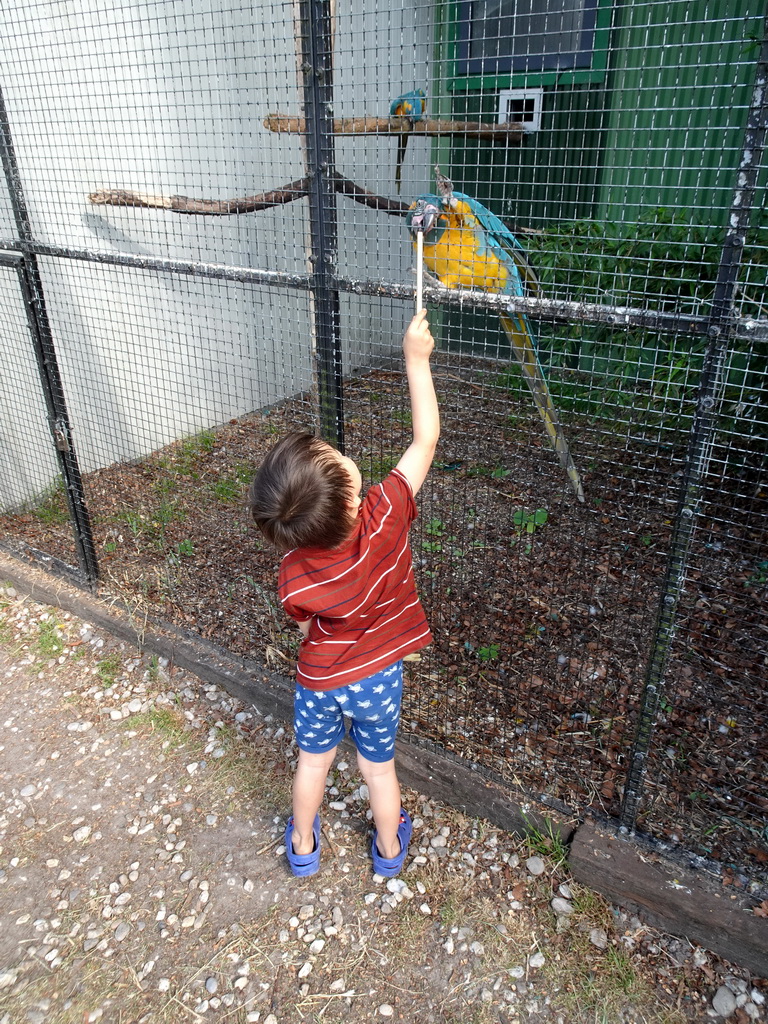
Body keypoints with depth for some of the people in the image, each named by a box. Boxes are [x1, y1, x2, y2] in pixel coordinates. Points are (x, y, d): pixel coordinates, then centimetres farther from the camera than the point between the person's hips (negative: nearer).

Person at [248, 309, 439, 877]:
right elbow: (426, 439, -25)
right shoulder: (386, 515, -34)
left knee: (314, 761, 27)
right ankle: (389, 848, 51)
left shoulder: (294, 577, -29)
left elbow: (308, 628, -8)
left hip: (320, 680, 0)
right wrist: (417, 359, -19)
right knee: (378, 766, 25)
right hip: (379, 678, 0)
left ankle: (303, 845, 53)